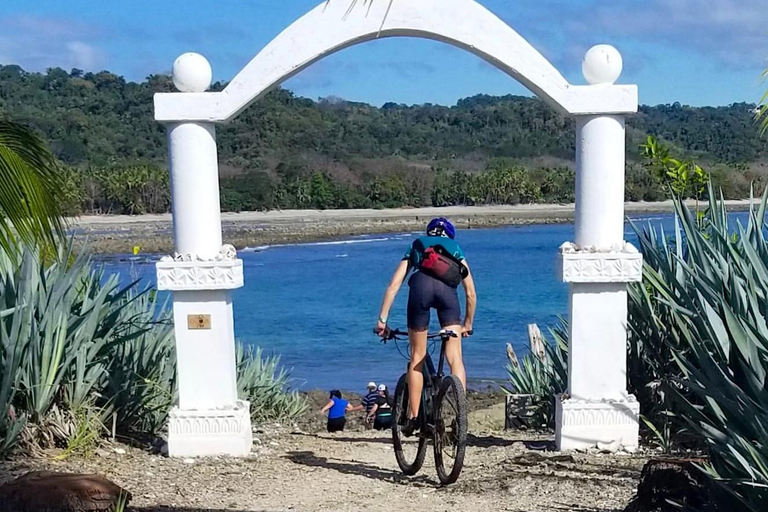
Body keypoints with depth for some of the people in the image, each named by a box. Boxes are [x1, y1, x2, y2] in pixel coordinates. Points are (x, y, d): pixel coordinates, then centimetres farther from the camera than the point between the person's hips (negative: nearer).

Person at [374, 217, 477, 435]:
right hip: (447, 289, 0)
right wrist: (468, 324, 43)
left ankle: (413, 417, 13)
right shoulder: (456, 249, 36)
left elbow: (393, 286, 23)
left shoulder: (416, 246, 35)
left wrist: (382, 320, 22)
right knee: (455, 359, 4)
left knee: (417, 359, 12)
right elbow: (470, 293, 31)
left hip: (421, 285, 0)